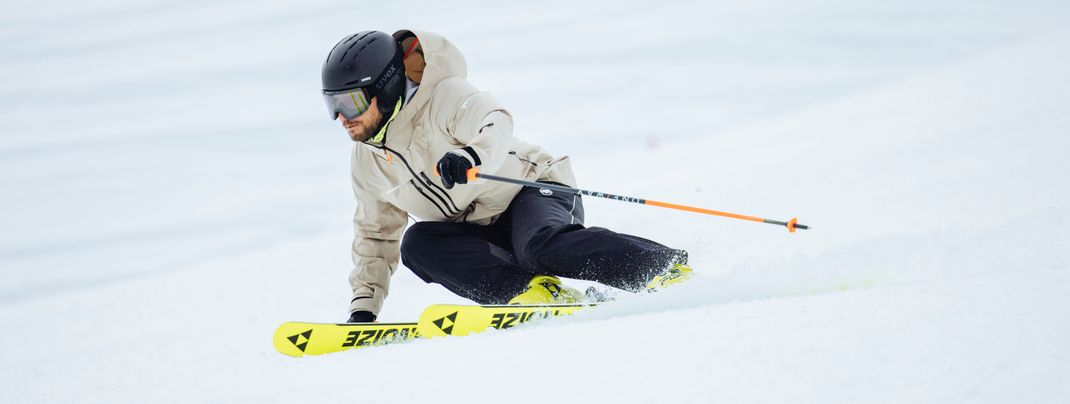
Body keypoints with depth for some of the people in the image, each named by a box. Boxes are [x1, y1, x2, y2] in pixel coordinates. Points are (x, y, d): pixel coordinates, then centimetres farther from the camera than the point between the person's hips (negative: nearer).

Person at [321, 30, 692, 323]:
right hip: (481, 233, 7)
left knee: (543, 245, -38)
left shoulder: (442, 96, -15)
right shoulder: (367, 162, 8)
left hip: (535, 190, -7)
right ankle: (529, 289, -30)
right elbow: (376, 235, 19)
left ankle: (670, 266, -33)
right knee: (416, 245, -21)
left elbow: (494, 123, -35)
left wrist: (469, 157, -57)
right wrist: (364, 306, 10)